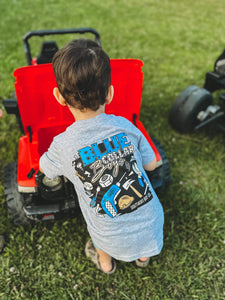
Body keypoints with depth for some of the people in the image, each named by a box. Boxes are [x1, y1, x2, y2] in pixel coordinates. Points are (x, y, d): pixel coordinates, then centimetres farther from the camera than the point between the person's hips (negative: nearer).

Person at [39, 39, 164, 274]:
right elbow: (150, 165, 3)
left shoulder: (63, 145, -17)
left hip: (116, 242, -1)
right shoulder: (125, 126, -13)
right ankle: (143, 256, 54)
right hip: (153, 227, 2)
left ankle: (105, 262, 56)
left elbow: (43, 168, 7)